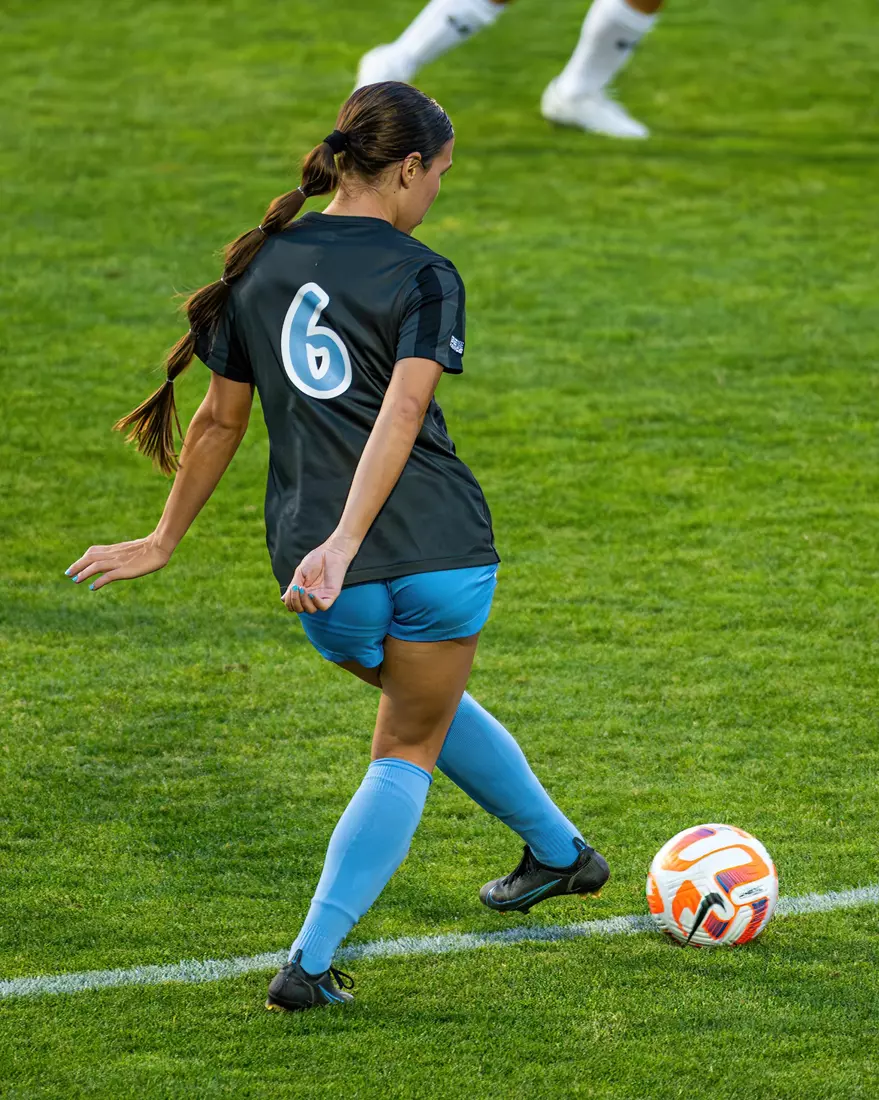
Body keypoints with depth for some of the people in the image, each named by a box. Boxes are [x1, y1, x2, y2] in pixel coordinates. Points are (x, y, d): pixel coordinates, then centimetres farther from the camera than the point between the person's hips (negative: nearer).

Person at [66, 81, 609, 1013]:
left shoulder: (260, 264, 9)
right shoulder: (422, 277, -4)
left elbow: (220, 419, 15)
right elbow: (401, 415, -19)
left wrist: (166, 539, 25)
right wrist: (344, 543, -27)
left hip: (329, 580, 4)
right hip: (440, 546, -4)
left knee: (427, 701, 31)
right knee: (408, 749, 12)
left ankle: (559, 846, 46)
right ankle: (310, 963, -2)